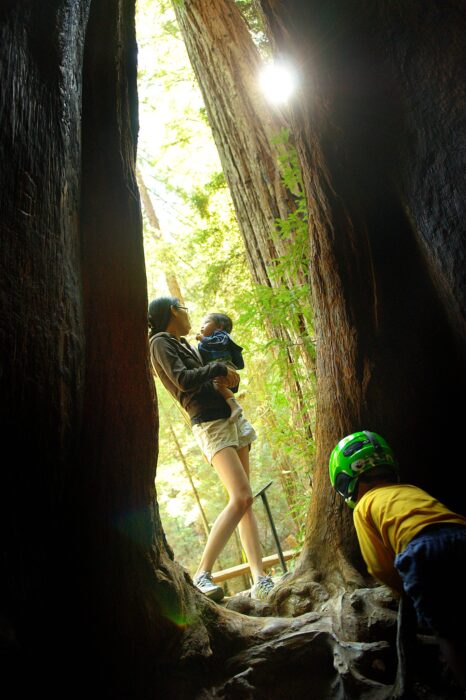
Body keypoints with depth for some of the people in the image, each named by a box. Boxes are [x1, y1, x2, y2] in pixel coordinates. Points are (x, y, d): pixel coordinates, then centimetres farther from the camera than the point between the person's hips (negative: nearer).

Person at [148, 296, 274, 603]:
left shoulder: (183, 344, 21)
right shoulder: (160, 342, -3)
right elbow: (184, 380, -16)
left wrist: (227, 375, 1)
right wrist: (220, 368, -5)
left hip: (231, 418, 8)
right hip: (210, 425, -8)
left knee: (244, 502, 2)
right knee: (241, 498, -19)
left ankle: (260, 578, 3)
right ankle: (203, 573, -8)